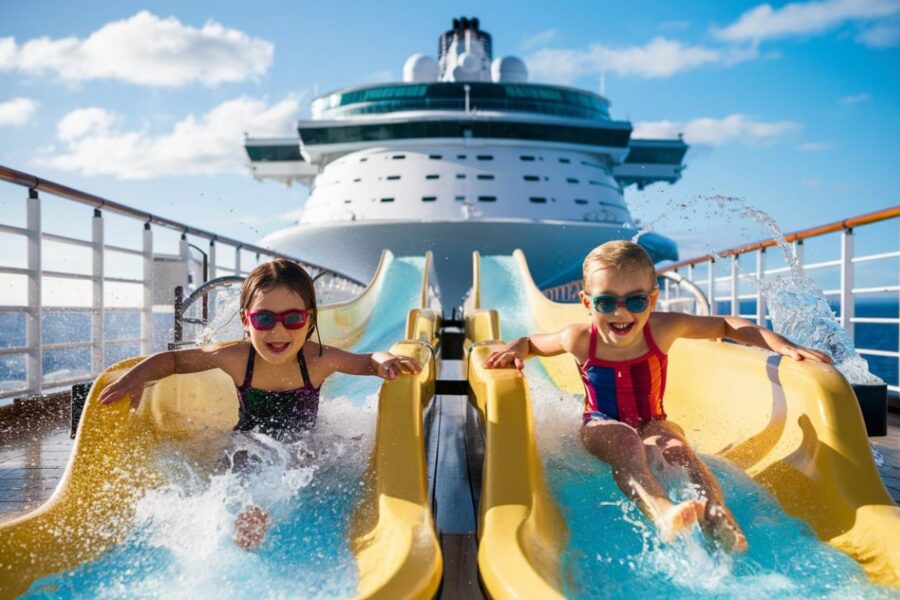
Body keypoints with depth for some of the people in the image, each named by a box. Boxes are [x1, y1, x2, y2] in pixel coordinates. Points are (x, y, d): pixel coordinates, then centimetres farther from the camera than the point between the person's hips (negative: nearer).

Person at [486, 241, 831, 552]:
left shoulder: (663, 329, -14)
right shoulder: (579, 340, -15)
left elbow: (726, 326, -1)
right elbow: (533, 342, 5)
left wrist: (784, 347, -9)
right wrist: (516, 350, -19)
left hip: (651, 423, 2)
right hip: (601, 426, -2)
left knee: (675, 445, -33)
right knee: (625, 441, -37)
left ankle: (718, 520, -53)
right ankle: (662, 513, -63)